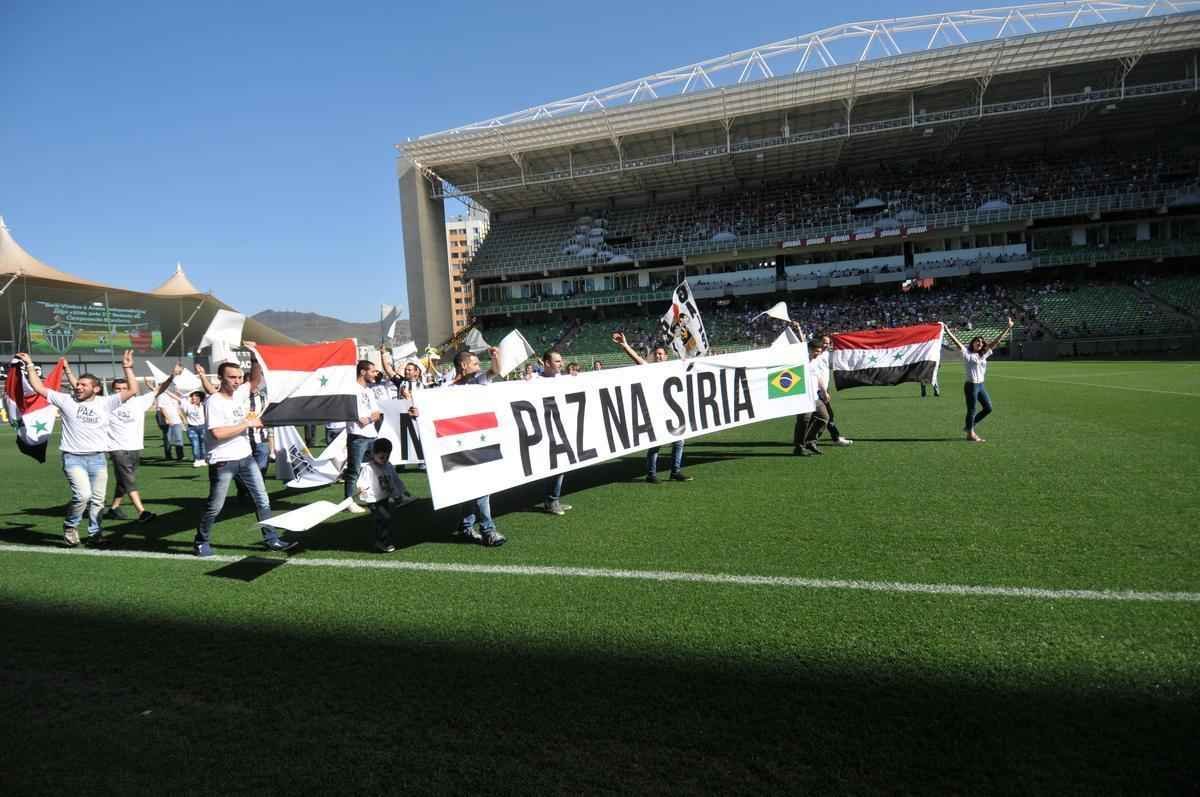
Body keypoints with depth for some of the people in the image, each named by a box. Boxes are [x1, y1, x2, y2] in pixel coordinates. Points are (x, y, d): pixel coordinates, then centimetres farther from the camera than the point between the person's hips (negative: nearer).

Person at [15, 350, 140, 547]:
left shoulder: (105, 403, 1)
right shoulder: (66, 400, 2)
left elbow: (131, 390, -5)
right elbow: (39, 388, 6)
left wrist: (127, 368, -10)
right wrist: (29, 365, 3)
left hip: (98, 458, 2)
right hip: (73, 458, -2)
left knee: (97, 499, 9)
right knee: (83, 495, -17)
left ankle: (94, 533, 23)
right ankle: (70, 526, 8)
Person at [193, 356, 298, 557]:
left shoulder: (239, 393, 5)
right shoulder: (213, 402, -15)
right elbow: (217, 433, -25)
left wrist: (256, 359, -2)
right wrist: (247, 423, -20)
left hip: (246, 457, 7)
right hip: (223, 462, -7)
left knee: (262, 500, 6)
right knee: (215, 507, 4)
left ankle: (271, 539, 13)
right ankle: (201, 542, 23)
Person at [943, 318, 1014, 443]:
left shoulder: (984, 354, 11)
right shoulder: (967, 353, -6)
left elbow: (996, 341, 14)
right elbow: (956, 341, -17)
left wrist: (1008, 328, 15)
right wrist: (947, 330, -28)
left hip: (981, 385, 7)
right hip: (971, 385, -7)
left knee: (988, 408, 11)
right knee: (971, 410, 2)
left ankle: (969, 425, 25)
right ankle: (970, 434, 15)